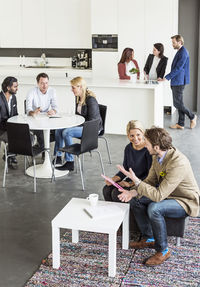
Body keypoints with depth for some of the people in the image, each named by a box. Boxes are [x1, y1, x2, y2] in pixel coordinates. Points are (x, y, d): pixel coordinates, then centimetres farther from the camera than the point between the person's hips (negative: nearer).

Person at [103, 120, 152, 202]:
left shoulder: (148, 149, -17)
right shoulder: (128, 148, 5)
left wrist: (131, 184, -20)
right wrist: (113, 179, -4)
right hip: (130, 180, 7)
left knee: (117, 193, -23)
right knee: (107, 189, -14)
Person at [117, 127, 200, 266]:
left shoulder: (178, 163, -35)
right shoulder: (157, 156, -8)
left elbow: (158, 196, -36)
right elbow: (150, 180, 3)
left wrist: (136, 180, -32)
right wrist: (134, 192, -15)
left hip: (186, 202, -9)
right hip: (168, 194, 9)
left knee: (154, 208, -32)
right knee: (136, 200, -3)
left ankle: (163, 250, -11)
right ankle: (149, 239, 13)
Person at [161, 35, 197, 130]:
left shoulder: (183, 52, -15)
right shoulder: (180, 52, 16)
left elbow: (178, 68, -21)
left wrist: (167, 77, -20)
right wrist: (171, 80, 18)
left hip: (179, 82, -10)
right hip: (176, 82, 10)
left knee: (177, 104, -6)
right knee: (179, 104, 10)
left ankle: (192, 116, 10)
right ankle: (180, 124, 14)